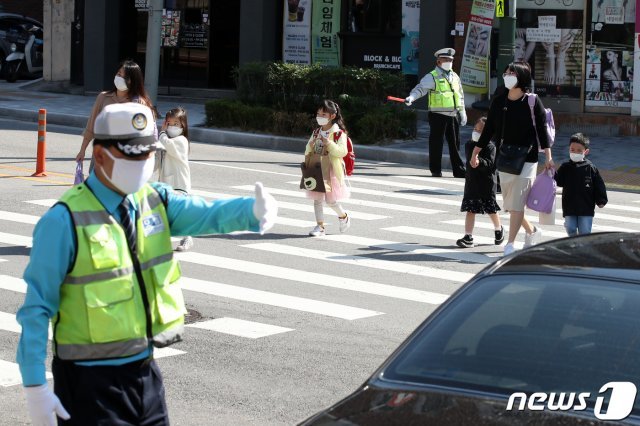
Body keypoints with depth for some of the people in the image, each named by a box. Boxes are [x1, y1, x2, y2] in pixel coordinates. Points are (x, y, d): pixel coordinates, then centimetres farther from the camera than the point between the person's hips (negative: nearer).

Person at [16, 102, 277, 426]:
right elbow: (36, 307, -14)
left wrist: (254, 211, -35)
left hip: (144, 371, 6)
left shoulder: (155, 201, 3)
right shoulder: (65, 220, -15)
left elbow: (208, 215, -14)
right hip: (90, 382, -6)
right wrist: (34, 386, -16)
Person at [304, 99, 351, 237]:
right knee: (317, 198, 4)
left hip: (331, 170, -6)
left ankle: (343, 216, 23)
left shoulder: (339, 133, -8)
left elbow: (342, 151, -17)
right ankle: (320, 226, 10)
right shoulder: (316, 132, 11)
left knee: (330, 200, -5)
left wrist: (329, 144, -27)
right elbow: (308, 151, 17)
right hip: (316, 168, 6)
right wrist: (310, 146, -6)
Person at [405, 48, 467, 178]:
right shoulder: (432, 77, -4)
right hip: (438, 115, -6)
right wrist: (411, 98, -36)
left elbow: (460, 96, 23)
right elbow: (420, 88, -17)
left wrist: (463, 113, 23)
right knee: (436, 143, -1)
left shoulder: (455, 77, 16)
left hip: (453, 115, 6)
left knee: (455, 143, 9)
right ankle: (435, 170, 7)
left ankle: (459, 170, 15)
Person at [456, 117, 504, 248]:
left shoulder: (490, 146, -13)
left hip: (487, 183, -4)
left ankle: (498, 229, 36)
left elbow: (490, 164, -25)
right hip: (471, 181, 4)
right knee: (470, 209, -1)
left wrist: (479, 161, -41)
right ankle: (468, 237, 0)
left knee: (491, 209, 9)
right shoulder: (469, 145, 5)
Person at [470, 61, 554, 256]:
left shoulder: (532, 102, -6)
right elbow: (488, 130, 13)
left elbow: (542, 130, -5)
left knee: (517, 203, -9)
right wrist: (475, 153, 16)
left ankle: (510, 244, -6)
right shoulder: (498, 103, 6)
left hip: (526, 158, -5)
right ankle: (532, 231, 31)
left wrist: (548, 156, -10)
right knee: (509, 204, 9)